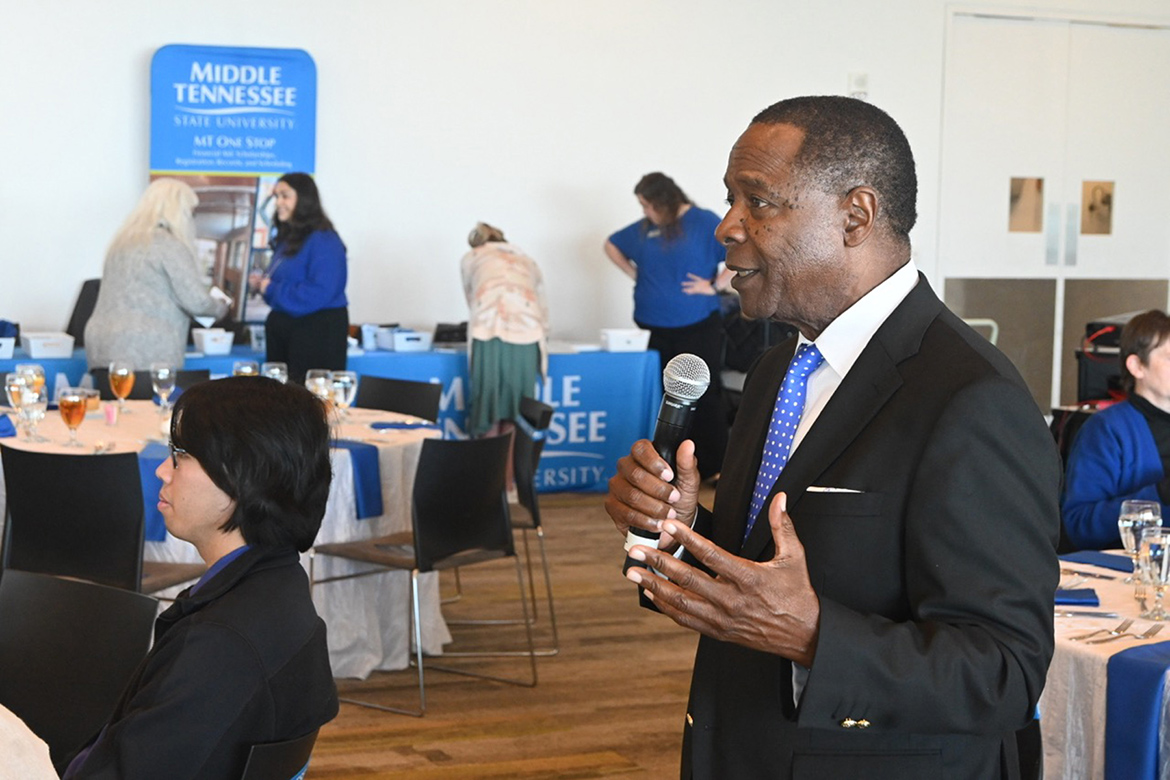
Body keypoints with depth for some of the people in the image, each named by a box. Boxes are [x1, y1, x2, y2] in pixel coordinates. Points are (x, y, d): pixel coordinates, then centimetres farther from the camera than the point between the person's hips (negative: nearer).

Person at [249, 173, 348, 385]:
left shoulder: (324, 242, -15)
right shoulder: (286, 240, 14)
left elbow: (320, 293, -24)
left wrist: (272, 289, -17)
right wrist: (262, 284, 4)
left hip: (316, 332, -9)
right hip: (283, 327, 9)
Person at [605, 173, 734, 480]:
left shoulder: (703, 222, -7)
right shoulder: (644, 229, 10)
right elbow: (612, 245, 27)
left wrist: (714, 285, -13)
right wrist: (634, 273, 13)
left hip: (699, 327, -6)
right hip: (659, 328, 6)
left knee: (705, 397, -4)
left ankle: (715, 467, 3)